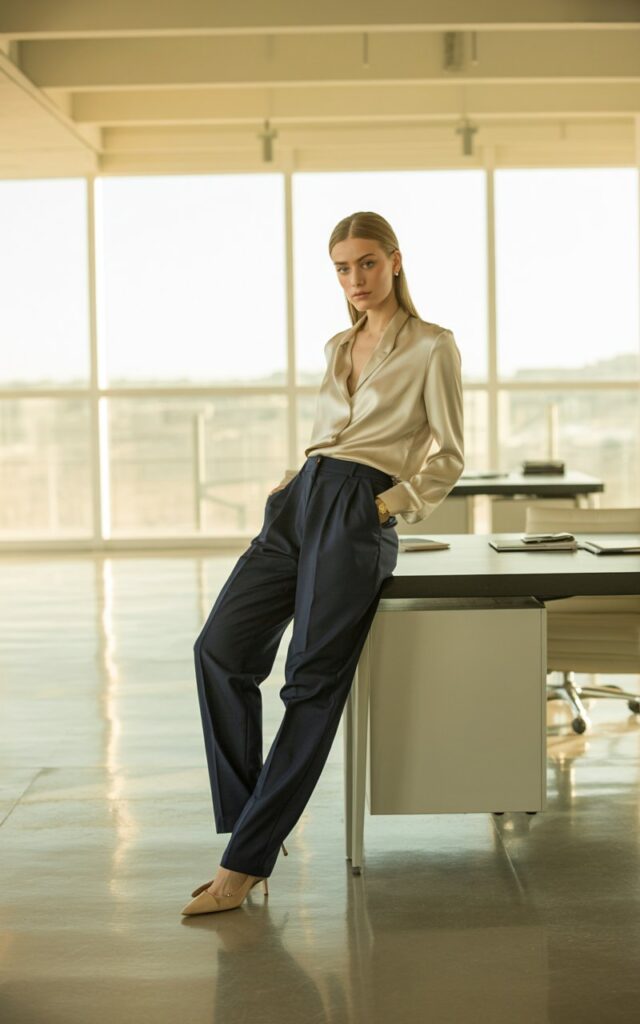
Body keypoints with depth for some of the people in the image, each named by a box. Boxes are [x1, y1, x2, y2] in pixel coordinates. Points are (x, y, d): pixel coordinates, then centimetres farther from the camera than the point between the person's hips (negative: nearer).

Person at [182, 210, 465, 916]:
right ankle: (245, 825, -2)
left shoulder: (432, 347, 3)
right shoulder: (337, 348, 21)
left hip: (358, 514, -6)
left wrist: (394, 503, -9)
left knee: (314, 680, -11)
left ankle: (248, 860, -9)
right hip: (299, 503, 7)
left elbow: (448, 456, 2)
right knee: (220, 647, -10)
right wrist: (288, 487, 12)